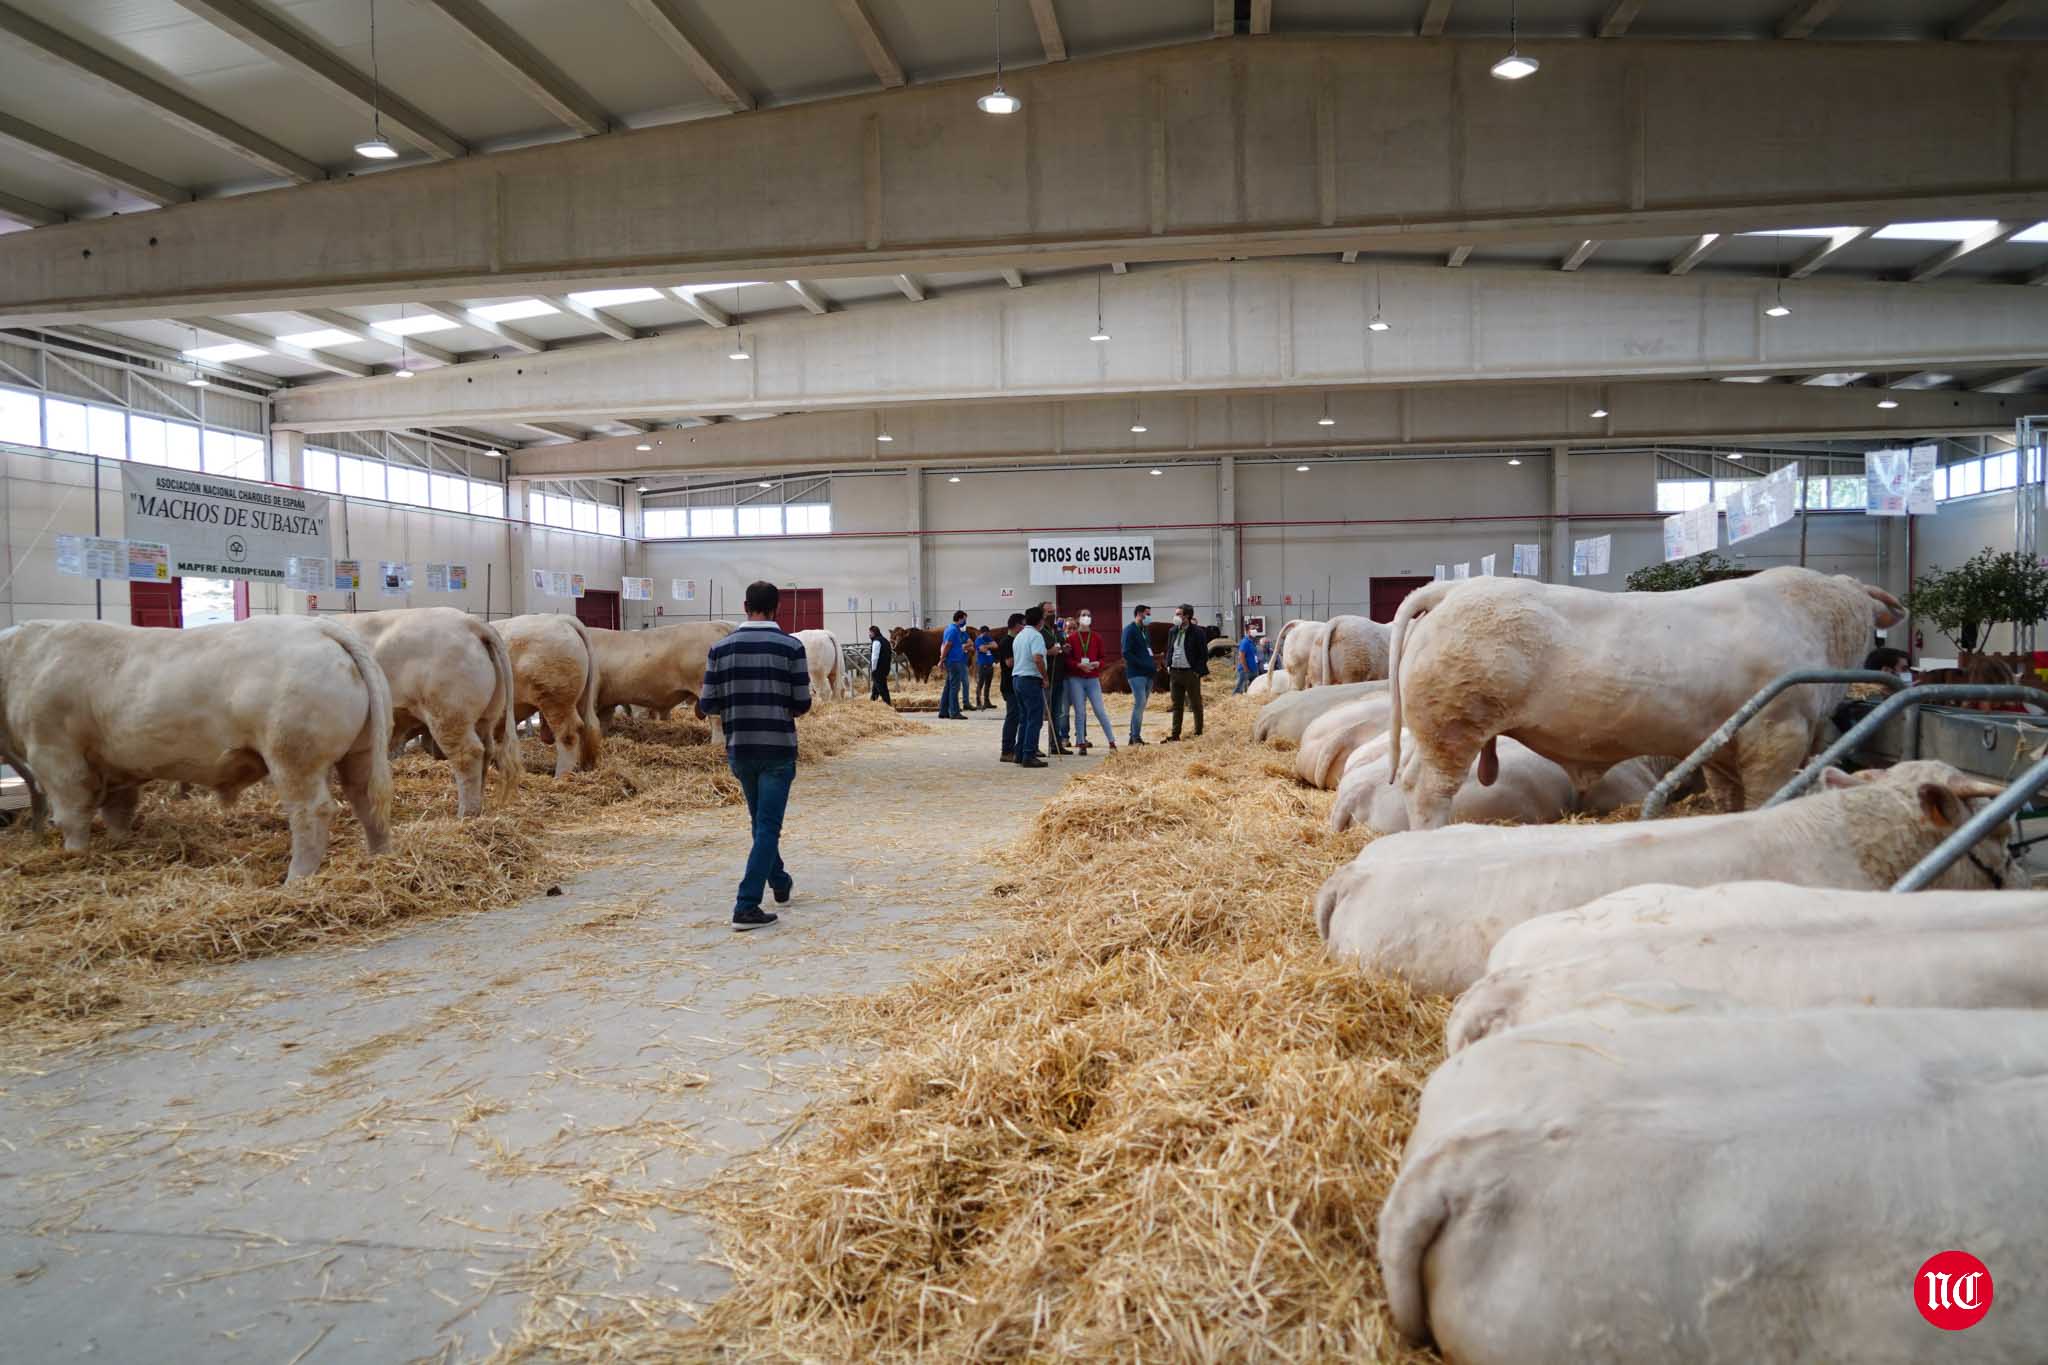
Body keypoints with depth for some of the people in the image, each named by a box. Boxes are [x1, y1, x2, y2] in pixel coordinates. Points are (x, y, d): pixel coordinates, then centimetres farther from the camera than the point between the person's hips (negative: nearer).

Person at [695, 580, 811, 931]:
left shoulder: (722, 647, -2)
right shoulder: (791, 646, -9)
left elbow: (708, 705, -2)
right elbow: (802, 704, -7)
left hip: (739, 748, 4)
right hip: (778, 748, -3)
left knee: (761, 821, 22)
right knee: (768, 826, 0)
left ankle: (780, 884, 39)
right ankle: (746, 907, -6)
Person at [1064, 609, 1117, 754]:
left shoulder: (1097, 638, 8)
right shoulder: (1071, 638, 2)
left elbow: (1102, 657, 10)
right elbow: (1067, 659, -1)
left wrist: (1097, 664, -12)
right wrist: (1079, 665, -17)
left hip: (1093, 679, 1)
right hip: (1075, 679, -1)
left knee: (1100, 710, -3)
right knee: (1080, 712, -1)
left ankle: (1112, 742, 1)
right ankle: (1081, 744, 6)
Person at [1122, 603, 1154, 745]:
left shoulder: (1145, 631, 19)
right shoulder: (1130, 630, -7)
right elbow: (1126, 653, -14)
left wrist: (1151, 665, 6)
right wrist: (1142, 664, -18)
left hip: (1148, 674, 8)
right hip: (1136, 673, -8)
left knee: (1140, 705, 9)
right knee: (1139, 703, -14)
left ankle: (1133, 736, 14)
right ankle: (1135, 737, -10)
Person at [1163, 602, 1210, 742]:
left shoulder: (1197, 632, -9)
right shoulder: (1172, 631, 10)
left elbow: (1204, 654, -7)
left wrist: (1198, 671, -13)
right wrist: (1168, 665, 7)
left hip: (1190, 673, -6)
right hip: (1175, 672, 6)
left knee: (1196, 704, 6)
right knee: (1177, 705, 8)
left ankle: (1198, 733, 15)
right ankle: (1175, 734, 11)